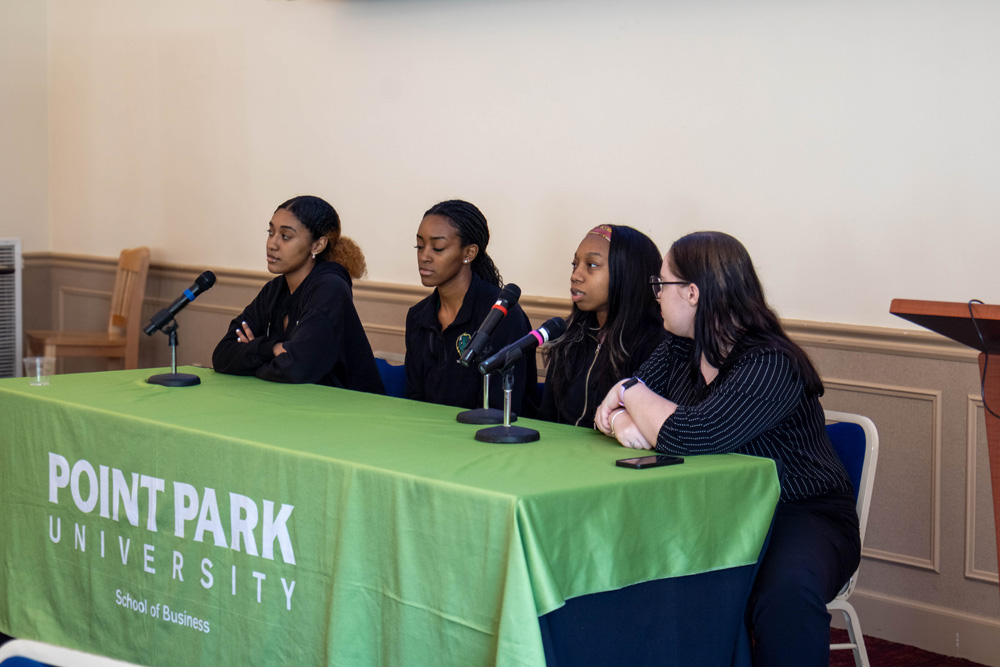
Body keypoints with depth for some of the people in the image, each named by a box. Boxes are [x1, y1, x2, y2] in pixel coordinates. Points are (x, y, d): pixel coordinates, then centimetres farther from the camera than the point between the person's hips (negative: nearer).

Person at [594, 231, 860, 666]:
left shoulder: (771, 365, -19)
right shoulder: (679, 351, 8)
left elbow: (688, 437, -28)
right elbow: (613, 405, 8)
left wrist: (631, 391, -10)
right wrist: (623, 421, -18)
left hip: (799, 514, -6)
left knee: (787, 594, -38)